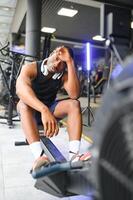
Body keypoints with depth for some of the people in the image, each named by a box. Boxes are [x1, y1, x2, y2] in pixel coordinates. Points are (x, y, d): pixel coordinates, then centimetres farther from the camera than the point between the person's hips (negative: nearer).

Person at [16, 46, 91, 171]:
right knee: (24, 103, -36)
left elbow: (74, 95, -28)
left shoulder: (64, 75, -7)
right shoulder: (31, 68, -18)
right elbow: (20, 88, -40)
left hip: (49, 109, 3)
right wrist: (44, 110, -58)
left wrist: (70, 62, -28)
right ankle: (39, 156, -50)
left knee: (74, 104, -22)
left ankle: (73, 155, -36)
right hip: (30, 111, -2)